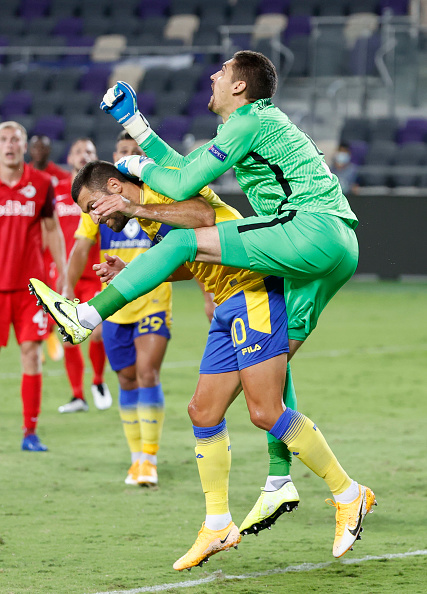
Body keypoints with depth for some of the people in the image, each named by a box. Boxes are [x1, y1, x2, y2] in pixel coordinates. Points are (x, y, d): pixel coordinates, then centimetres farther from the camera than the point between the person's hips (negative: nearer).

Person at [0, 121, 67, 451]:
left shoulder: (41, 184, 4)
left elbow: (52, 229, 13)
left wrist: (63, 272, 7)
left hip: (30, 284, 1)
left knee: (32, 353, -3)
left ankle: (31, 433, 3)